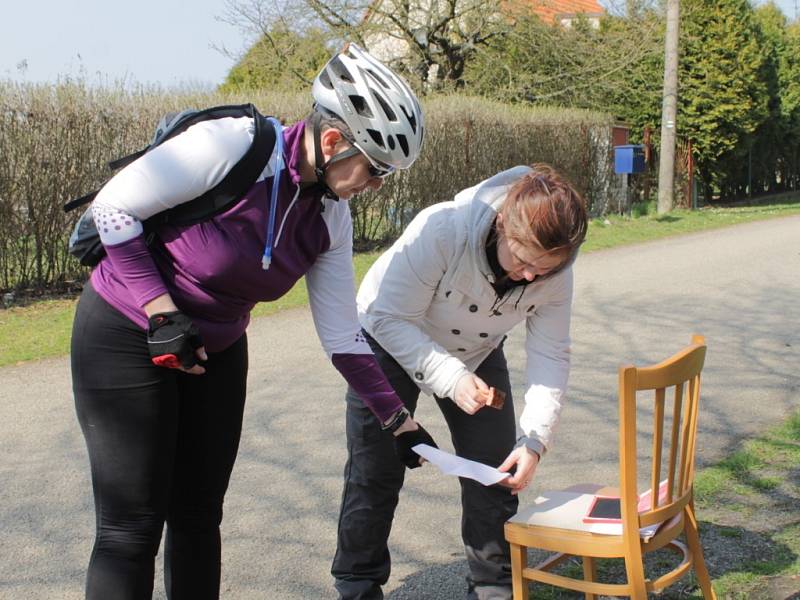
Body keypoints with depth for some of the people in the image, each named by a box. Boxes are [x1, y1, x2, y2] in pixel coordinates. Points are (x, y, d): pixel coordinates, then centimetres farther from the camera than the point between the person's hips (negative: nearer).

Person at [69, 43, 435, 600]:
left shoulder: (331, 215, -5)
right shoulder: (231, 145, -26)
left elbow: (343, 335, 1)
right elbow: (113, 209, -18)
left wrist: (399, 419, 0)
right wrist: (164, 313, -21)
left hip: (217, 351, 7)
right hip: (127, 339, -6)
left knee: (199, 518, 12)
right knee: (132, 530, -4)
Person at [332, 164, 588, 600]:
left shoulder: (555, 270, -25)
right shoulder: (440, 231, -39)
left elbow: (550, 356, -18)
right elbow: (389, 319, -32)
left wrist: (535, 439, -28)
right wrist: (450, 378, -42)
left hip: (477, 354, 4)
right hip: (390, 343, -3)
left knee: (496, 471, 0)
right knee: (375, 475, 0)